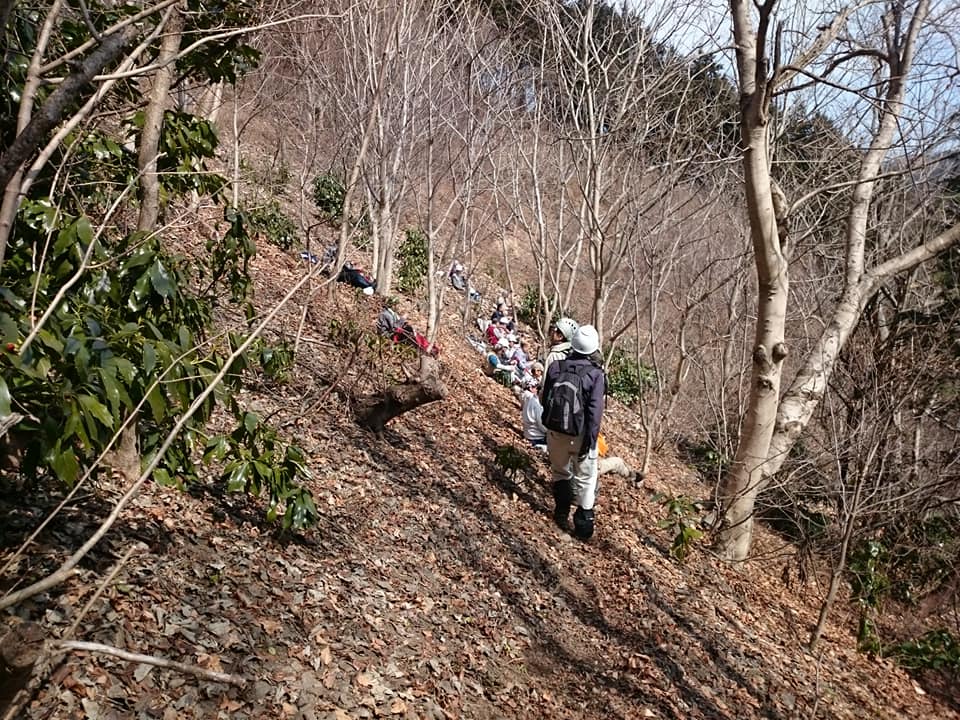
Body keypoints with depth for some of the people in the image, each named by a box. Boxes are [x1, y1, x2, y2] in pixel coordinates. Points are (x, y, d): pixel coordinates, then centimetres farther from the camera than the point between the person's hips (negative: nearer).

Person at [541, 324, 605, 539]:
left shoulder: (555, 367, -4)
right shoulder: (596, 374, -15)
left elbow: (545, 400, 5)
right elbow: (595, 411, -18)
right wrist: (590, 441, -13)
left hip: (555, 431, 3)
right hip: (580, 435, -3)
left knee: (560, 472, 23)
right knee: (586, 479, 11)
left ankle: (562, 513, 27)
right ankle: (584, 524, 12)